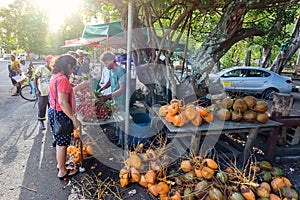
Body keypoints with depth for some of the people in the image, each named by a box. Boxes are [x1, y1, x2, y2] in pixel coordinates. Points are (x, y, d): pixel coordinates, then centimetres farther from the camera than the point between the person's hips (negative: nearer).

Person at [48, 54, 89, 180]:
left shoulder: (56, 76, 10)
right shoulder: (62, 79, -22)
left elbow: (68, 93, 17)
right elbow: (63, 103, -26)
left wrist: (81, 85, 17)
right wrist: (74, 119, -20)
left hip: (54, 112, 10)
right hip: (60, 115, -10)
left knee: (60, 142, 23)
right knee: (62, 144, 5)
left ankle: (60, 165, 41)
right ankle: (62, 172, 22)